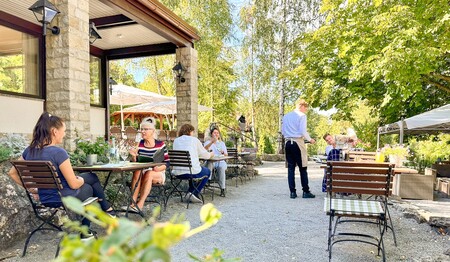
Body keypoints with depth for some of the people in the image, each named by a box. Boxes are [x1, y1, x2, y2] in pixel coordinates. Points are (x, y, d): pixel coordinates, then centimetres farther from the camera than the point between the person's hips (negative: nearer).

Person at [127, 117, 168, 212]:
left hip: (158, 174, -2)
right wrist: (134, 156, -17)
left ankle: (140, 204, -36)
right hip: (142, 171, 2)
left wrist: (159, 168, -20)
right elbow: (135, 163, 4)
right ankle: (133, 202, -31)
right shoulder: (139, 144, 5)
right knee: (137, 172, -30)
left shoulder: (160, 144, -2)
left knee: (149, 174, -34)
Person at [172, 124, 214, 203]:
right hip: (192, 171, -5)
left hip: (177, 173, 5)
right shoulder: (194, 140, 3)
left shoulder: (176, 141, 14)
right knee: (207, 172, 25)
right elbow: (205, 155, 11)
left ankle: (189, 193, 26)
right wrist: (211, 154, 35)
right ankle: (195, 193, 10)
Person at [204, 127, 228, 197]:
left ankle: (222, 189, -35)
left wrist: (223, 153, -9)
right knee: (209, 164, -37)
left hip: (220, 161, 1)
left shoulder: (222, 143, 23)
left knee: (221, 167, -34)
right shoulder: (207, 142, 14)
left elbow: (226, 155, 15)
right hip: (211, 161, -1)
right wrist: (211, 142, -26)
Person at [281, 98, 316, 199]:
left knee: (291, 168, 6)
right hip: (298, 143, -6)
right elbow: (303, 131, -11)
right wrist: (310, 139, 4)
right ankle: (306, 191, 6)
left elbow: (282, 131, 17)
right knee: (303, 168, 2)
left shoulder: (286, 116, 15)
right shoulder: (301, 116, -4)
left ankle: (292, 192, 6)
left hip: (288, 143, 6)